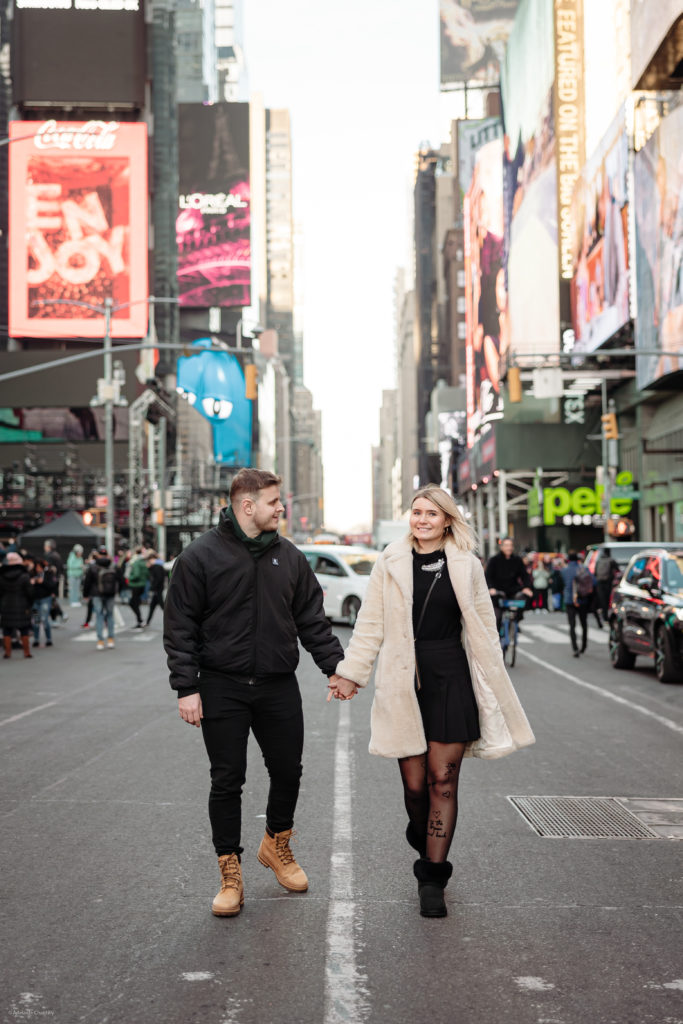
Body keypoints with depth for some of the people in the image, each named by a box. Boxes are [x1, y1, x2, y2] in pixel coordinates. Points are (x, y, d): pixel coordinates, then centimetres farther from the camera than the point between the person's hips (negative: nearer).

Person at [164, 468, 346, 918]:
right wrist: (187, 687, -11)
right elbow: (180, 627, -6)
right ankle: (231, 873, 17)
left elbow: (312, 620, 12)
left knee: (288, 771, 10)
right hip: (223, 688, -4)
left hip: (279, 687, 4)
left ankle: (277, 844, 36)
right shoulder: (201, 556, -6)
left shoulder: (289, 557, 7)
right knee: (227, 781, 3)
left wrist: (337, 666, 3)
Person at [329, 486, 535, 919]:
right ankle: (426, 847, 30)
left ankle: (432, 881, 5)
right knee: (414, 784, 0)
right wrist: (350, 672, 4)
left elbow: (483, 631, 11)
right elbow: (370, 625, 9)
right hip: (404, 684, 0)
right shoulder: (391, 562, 6)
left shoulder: (466, 565, 6)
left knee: (443, 782, -2)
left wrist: (492, 691, 11)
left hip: (451, 680, 0)